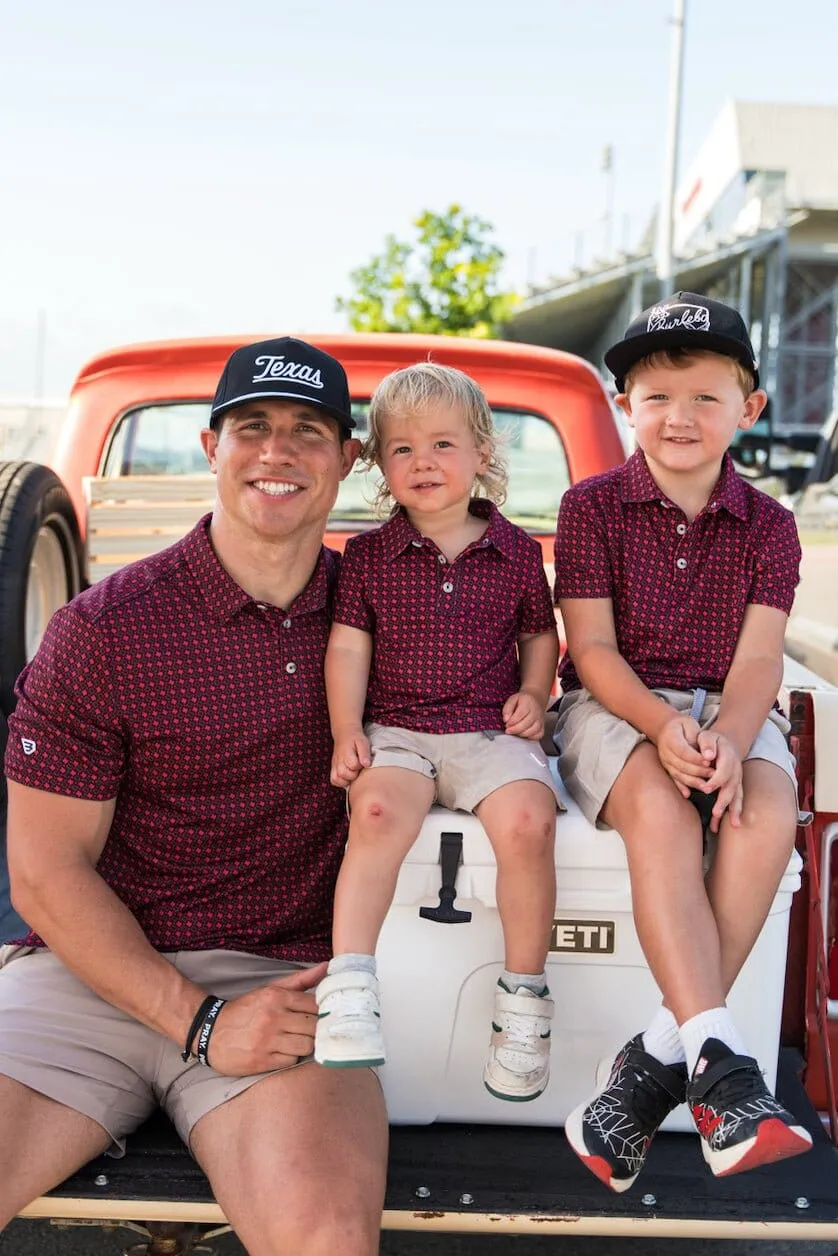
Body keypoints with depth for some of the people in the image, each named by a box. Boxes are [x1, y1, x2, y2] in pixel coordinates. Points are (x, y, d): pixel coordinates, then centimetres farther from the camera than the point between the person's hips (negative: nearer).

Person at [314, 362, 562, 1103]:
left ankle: (524, 996, -10)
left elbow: (541, 634, 21)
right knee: (377, 812, -32)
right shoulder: (369, 556, 8)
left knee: (527, 820, -27)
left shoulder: (516, 553, 10)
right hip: (396, 729, 0)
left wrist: (534, 695, 3)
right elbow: (348, 647, 6)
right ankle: (348, 989, -25)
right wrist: (347, 730, -5)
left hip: (491, 731, 0)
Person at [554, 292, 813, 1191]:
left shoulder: (768, 525, 7)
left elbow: (758, 658, -4)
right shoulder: (592, 506, 2)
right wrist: (662, 726, -24)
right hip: (616, 706, -2)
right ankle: (718, 1067, -38)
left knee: (768, 814, -30)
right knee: (660, 810, -35)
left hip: (729, 712, 3)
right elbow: (593, 647, -6)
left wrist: (729, 738, -25)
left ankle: (657, 1060, -26)